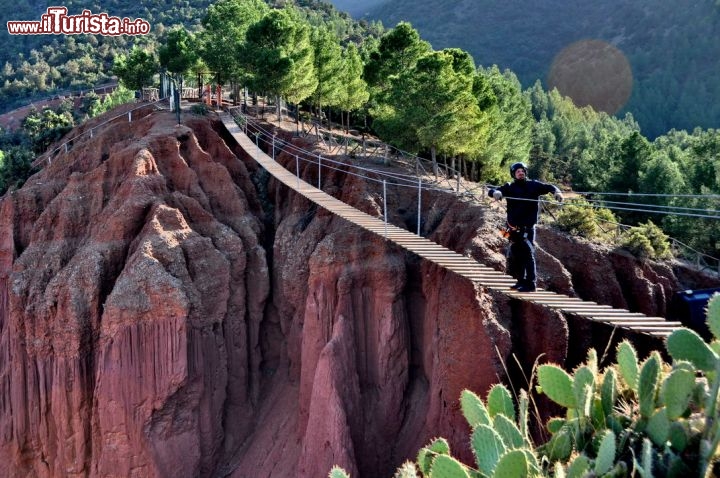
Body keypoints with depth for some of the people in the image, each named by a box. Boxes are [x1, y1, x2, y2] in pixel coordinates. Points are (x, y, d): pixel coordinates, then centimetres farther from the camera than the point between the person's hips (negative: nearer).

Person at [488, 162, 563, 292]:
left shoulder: (533, 185, 3)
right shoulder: (509, 187, 6)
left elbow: (548, 187, -5)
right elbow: (492, 191, -3)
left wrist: (556, 191, -27)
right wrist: (495, 193, -26)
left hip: (527, 227, -4)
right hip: (514, 227, 4)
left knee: (527, 254, -7)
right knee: (515, 254, 10)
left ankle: (531, 284, -4)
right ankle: (521, 281, 22)